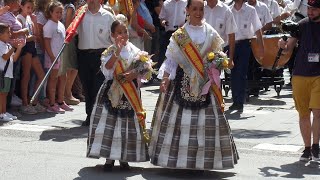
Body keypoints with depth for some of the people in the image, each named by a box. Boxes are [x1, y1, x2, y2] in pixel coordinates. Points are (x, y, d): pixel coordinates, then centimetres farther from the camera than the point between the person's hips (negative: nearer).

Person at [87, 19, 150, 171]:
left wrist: (134, 74, -19)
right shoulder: (109, 51, -1)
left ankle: (124, 158, 17)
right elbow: (107, 66, -18)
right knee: (110, 123, -3)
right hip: (112, 91, -2)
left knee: (128, 123, 5)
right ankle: (110, 157, 7)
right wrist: (117, 51, -25)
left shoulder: (134, 51, 4)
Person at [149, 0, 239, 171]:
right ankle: (177, 159, 2)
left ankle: (202, 160, 5)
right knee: (179, 118, -4)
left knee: (205, 120, -2)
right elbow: (171, 59, 2)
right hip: (183, 81, -1)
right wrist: (165, 78, -9)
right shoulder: (179, 35, 3)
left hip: (205, 83, 1)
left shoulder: (211, 33, 6)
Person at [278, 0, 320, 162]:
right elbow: (289, 48, 5)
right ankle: (307, 148, 16)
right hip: (300, 74, 2)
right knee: (303, 114, 6)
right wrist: (283, 45, -16)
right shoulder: (302, 24, 4)